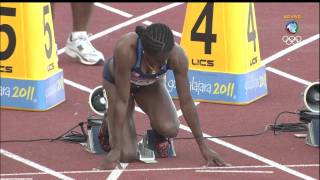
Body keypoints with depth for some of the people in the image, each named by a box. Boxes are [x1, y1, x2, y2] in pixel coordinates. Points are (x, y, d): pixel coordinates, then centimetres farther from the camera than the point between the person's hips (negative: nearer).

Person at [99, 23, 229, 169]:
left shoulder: (177, 56, -33)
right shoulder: (125, 49, -43)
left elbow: (186, 101, -22)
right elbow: (122, 101, -36)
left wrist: (203, 147, -18)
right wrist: (116, 150, -35)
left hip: (151, 82, 2)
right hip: (117, 81, -2)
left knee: (170, 129, -26)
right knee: (126, 155, -15)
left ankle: (158, 135, 10)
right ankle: (109, 122, 17)